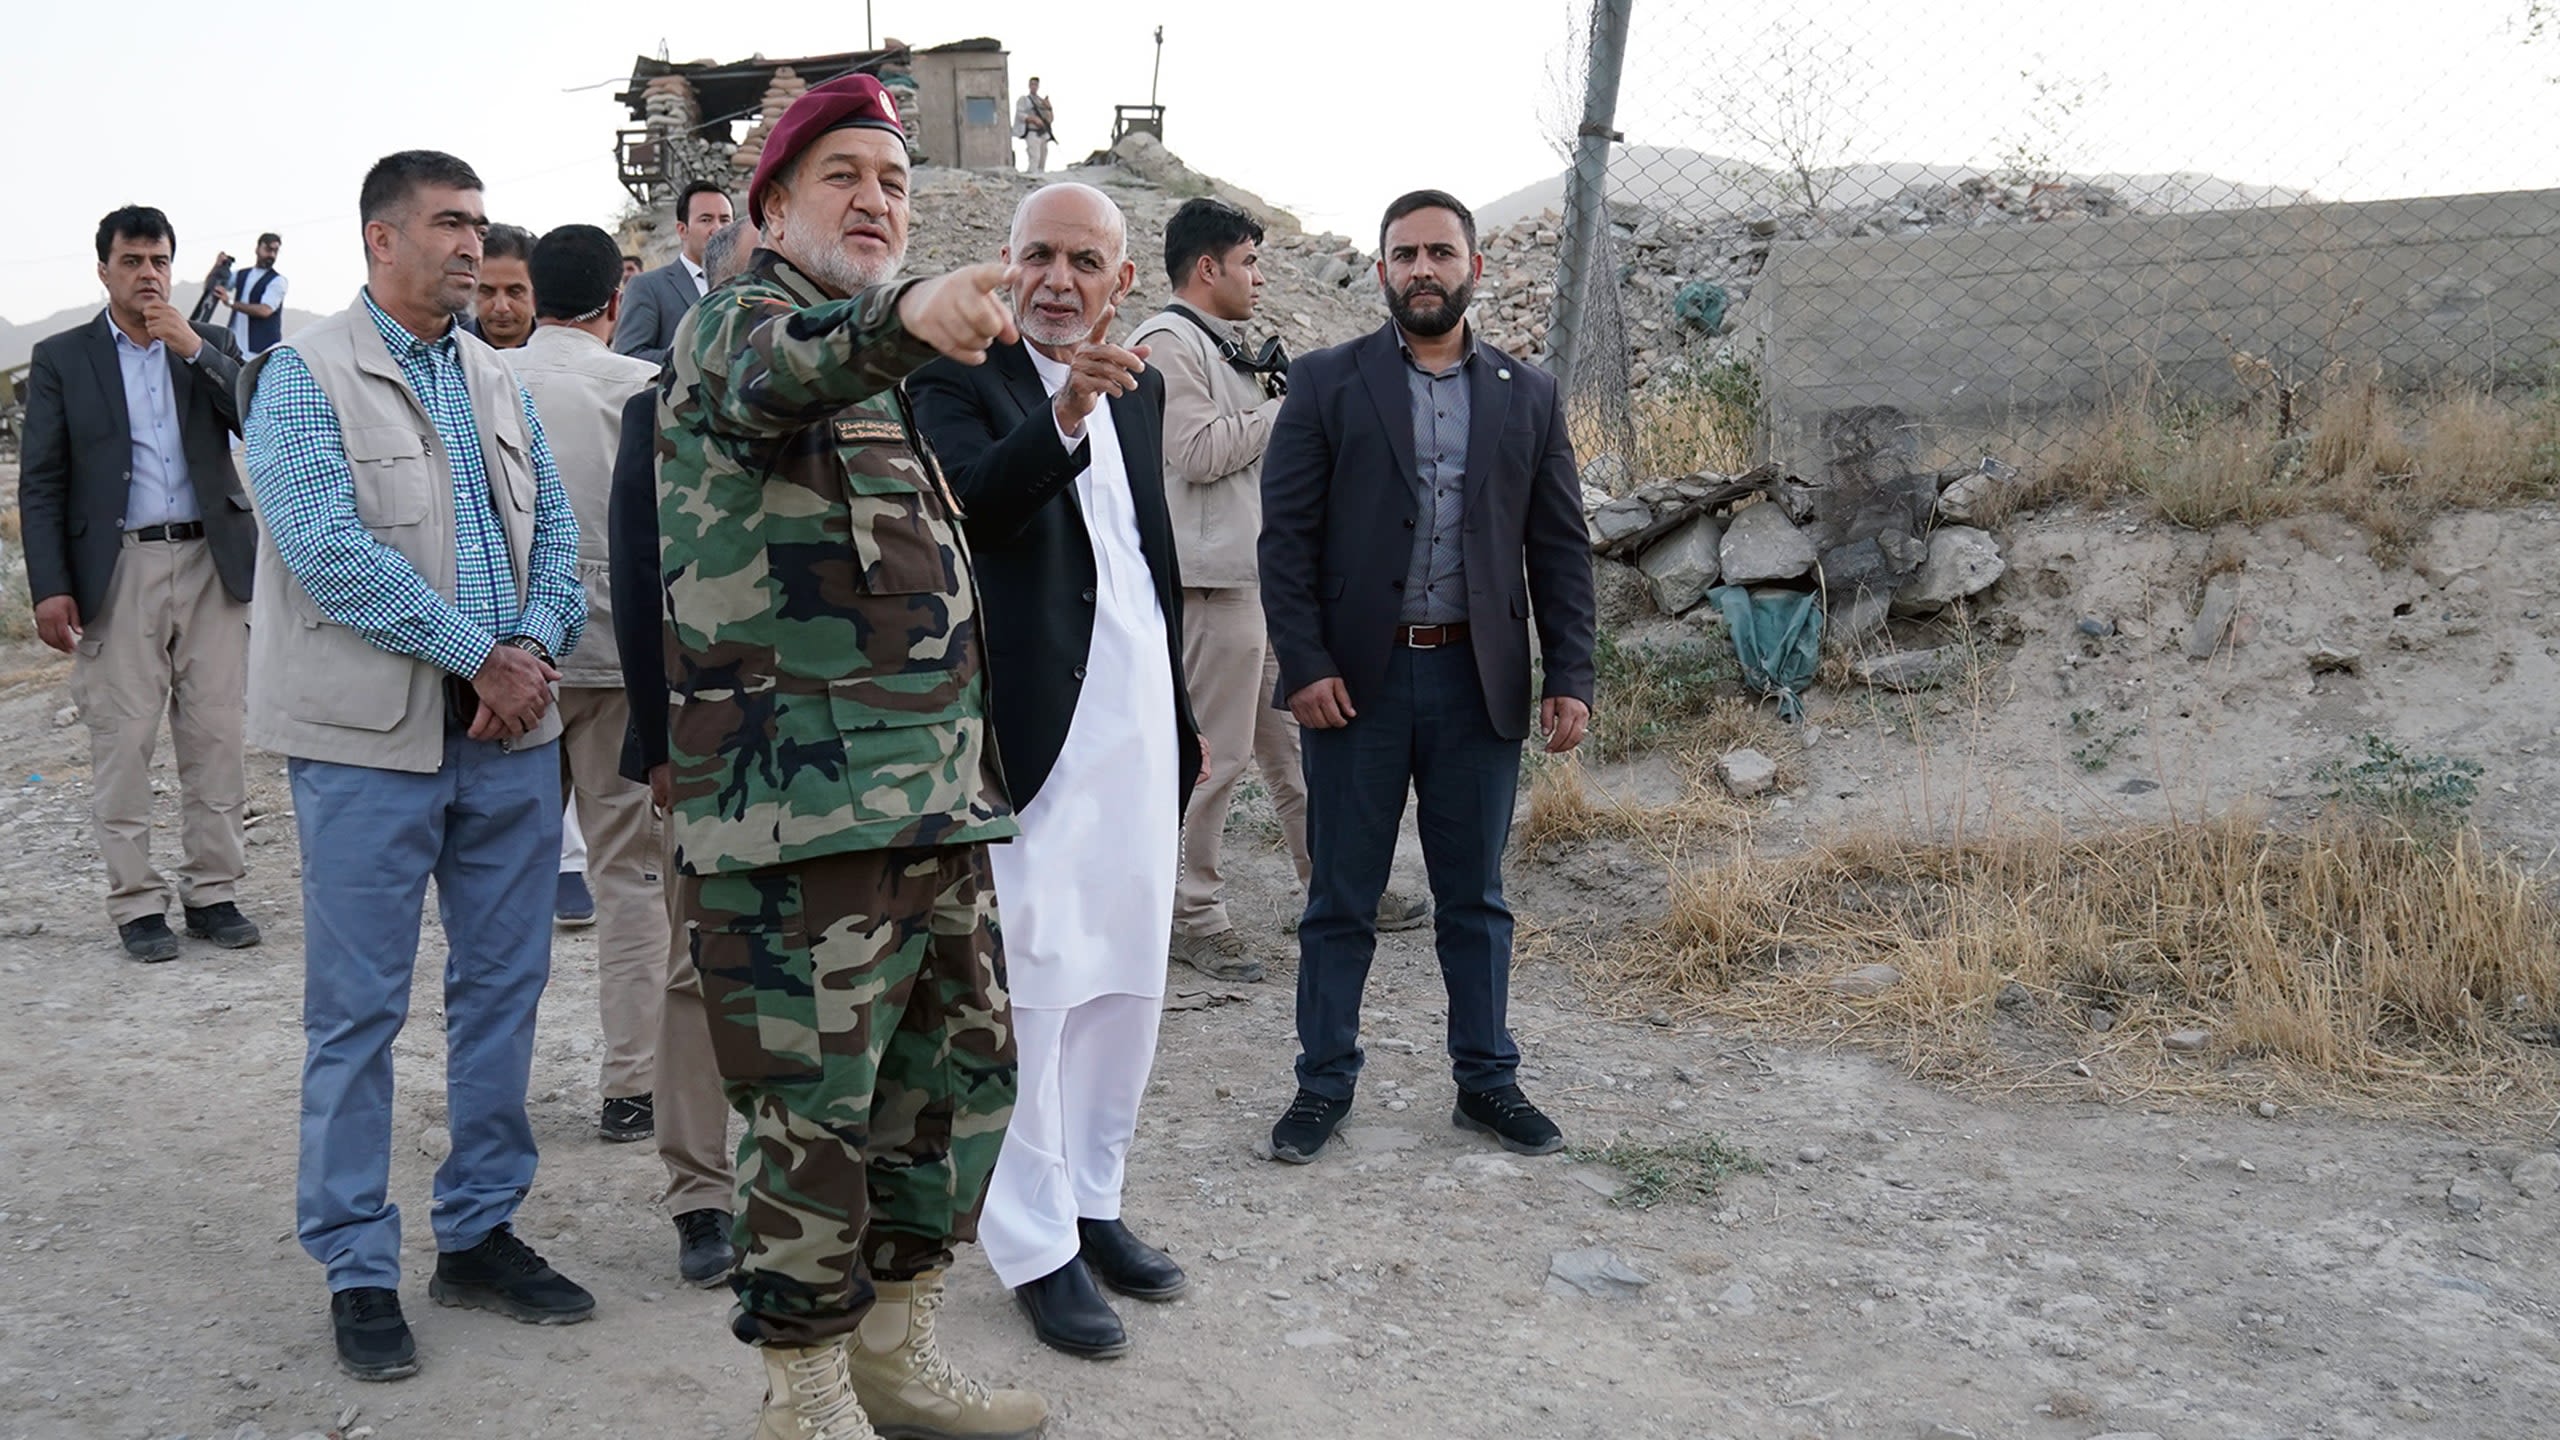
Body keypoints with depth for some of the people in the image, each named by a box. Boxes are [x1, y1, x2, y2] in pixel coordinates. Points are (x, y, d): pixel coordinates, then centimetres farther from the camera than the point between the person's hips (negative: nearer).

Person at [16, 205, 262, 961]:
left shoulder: (212, 345, 11)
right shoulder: (61, 358, 6)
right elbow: (40, 482, 2)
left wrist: (196, 350, -10)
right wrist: (50, 588, -7)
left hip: (212, 564, 2)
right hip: (118, 570, -2)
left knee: (216, 737, 4)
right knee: (122, 742, -1)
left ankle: (213, 891, 13)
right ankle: (136, 903, 8)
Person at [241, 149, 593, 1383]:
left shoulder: (496, 380, 14)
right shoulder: (304, 377, -4)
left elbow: (553, 532, 10)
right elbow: (328, 549, -15)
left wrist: (535, 649, -9)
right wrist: (480, 655, -16)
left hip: (509, 730, 6)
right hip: (370, 739, -5)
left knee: (503, 987, 10)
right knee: (358, 1009, 2)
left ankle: (480, 1233, 24)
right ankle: (357, 1271, 14)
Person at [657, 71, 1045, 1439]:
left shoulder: (878, 369, 23)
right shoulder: (734, 322, -3)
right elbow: (777, 370, -31)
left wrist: (970, 762, 28)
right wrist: (902, 315, -51)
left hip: (933, 798, 9)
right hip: (798, 800, -9)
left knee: (961, 1066, 14)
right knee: (815, 1104, -3)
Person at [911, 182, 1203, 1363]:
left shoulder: (1138, 386, 14)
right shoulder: (961, 379, -6)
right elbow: (968, 504, -25)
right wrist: (1063, 419, -42)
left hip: (1139, 722, 7)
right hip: (1038, 724, -7)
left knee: (1129, 979, 14)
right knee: (1034, 982, 0)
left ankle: (1092, 1200, 29)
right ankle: (1035, 1243, 13)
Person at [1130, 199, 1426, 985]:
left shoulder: (1227, 346, 20)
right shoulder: (1167, 343, -10)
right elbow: (1197, 451, -21)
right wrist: (1287, 410, -11)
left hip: (1265, 574, 10)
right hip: (1214, 578, -10)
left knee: (1293, 735, 15)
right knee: (1215, 754, -4)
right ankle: (1191, 913, 7)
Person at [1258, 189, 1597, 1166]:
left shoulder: (1527, 396, 9)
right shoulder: (1326, 385, 2)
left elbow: (1560, 546, 8)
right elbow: (1286, 535, -3)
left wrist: (1571, 676, 0)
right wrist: (1304, 663, -12)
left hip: (1479, 680, 2)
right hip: (1357, 678, -2)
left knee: (1475, 897, 11)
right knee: (1341, 900, 7)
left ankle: (1486, 1081, 24)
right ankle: (1324, 1083, 20)